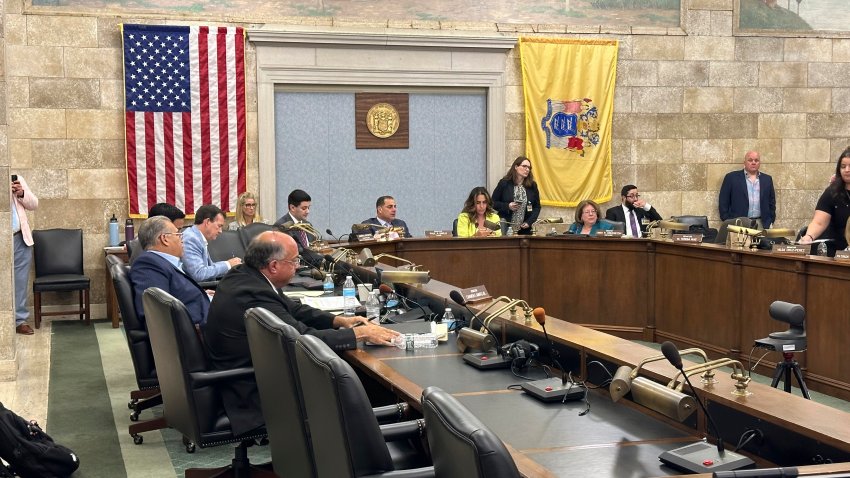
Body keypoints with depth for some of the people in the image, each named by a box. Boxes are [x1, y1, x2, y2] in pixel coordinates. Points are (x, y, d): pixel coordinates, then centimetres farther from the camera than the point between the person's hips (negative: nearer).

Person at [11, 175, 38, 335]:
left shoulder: (17, 179, 9)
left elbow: (34, 205, 11)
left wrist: (22, 194, -8)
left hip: (22, 238, 4)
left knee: (20, 281, 8)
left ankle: (19, 320, 15)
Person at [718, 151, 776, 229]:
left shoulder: (767, 179, 15)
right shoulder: (731, 177, 4)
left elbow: (771, 203, 19)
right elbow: (723, 202, 3)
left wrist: (770, 223, 9)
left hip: (761, 224, 3)